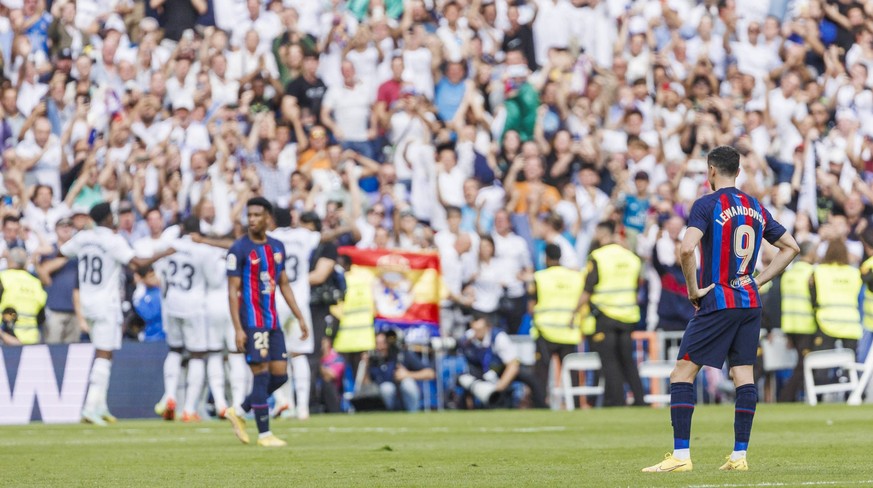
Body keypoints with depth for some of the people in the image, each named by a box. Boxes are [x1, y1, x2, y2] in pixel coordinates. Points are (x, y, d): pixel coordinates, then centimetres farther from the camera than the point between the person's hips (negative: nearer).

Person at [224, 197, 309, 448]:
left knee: (279, 375, 5)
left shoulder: (277, 247, 11)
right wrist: (238, 328, -17)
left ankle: (239, 412, 21)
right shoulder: (239, 249, -9)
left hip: (273, 321, 7)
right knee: (261, 375, -7)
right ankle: (264, 434, -1)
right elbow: (233, 291, -11)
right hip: (252, 321, -7)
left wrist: (300, 317, 15)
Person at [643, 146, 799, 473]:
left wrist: (693, 288, -11)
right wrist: (758, 281, 14)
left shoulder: (707, 204, -8)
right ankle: (739, 456, 3)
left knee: (682, 373, -2)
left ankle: (681, 456, -8)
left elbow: (686, 249, -24)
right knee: (744, 376, 7)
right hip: (750, 303, 6)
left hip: (717, 302, -6)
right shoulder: (756, 208, 11)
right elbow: (791, 247, 19)